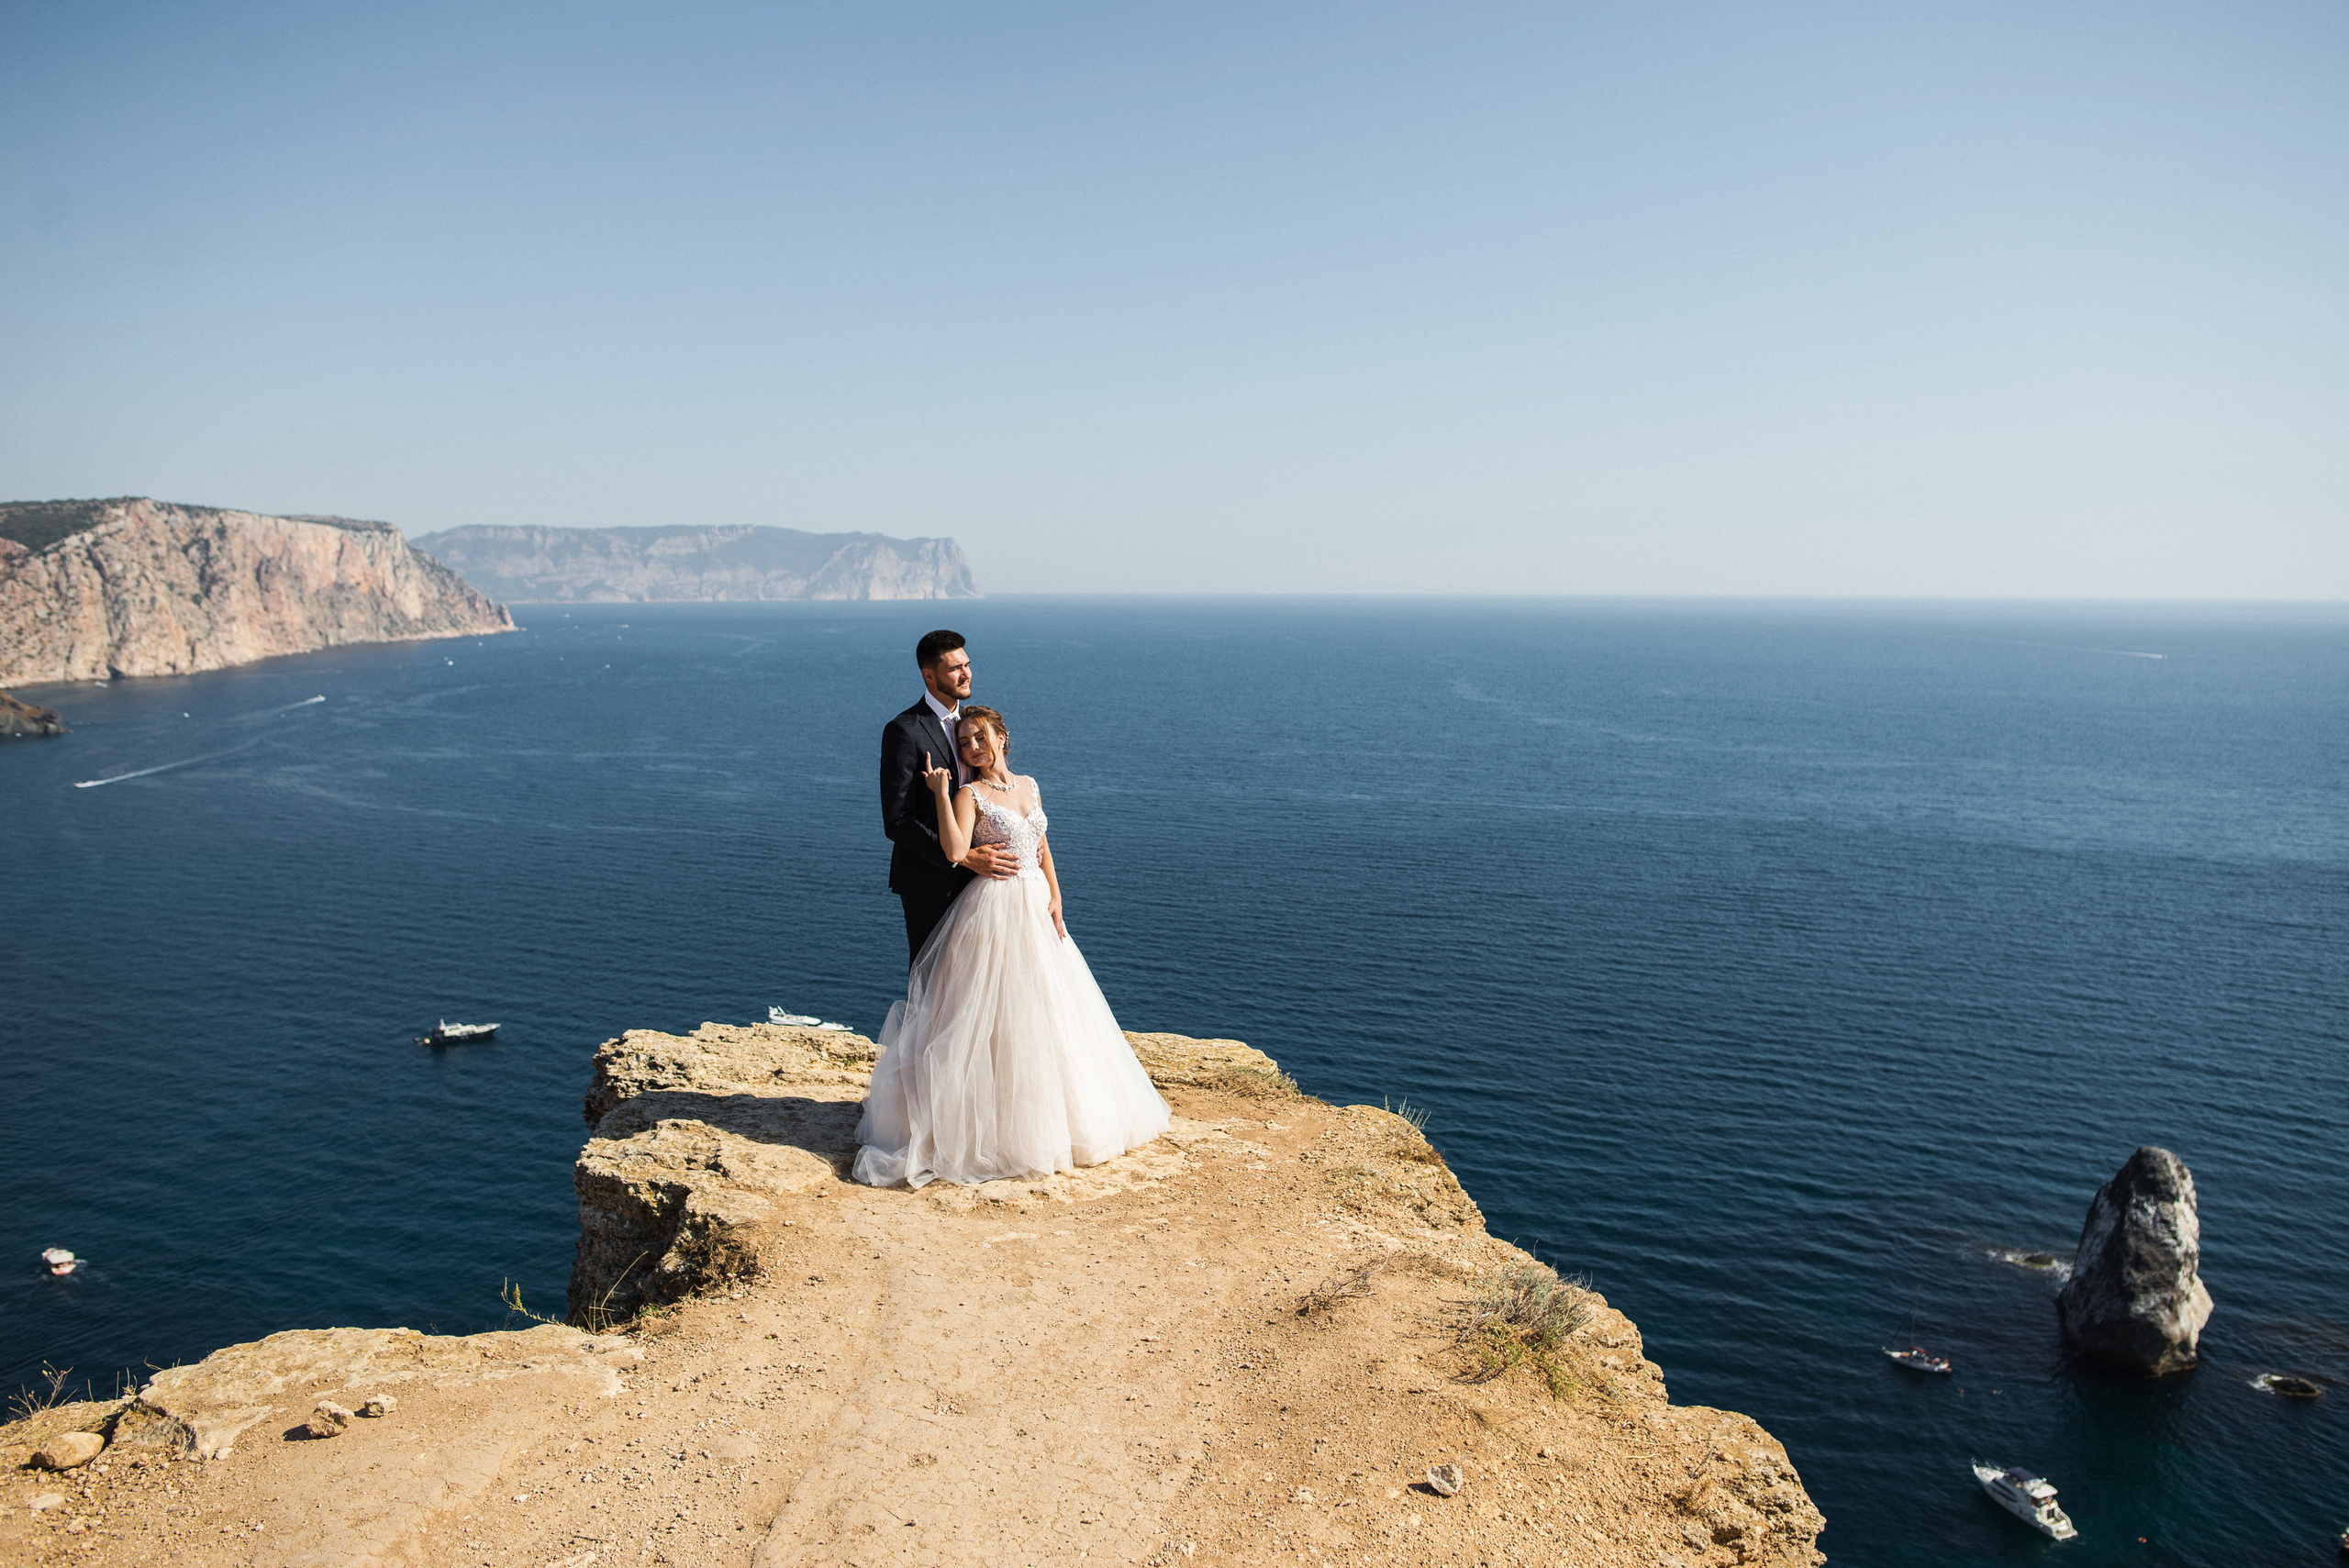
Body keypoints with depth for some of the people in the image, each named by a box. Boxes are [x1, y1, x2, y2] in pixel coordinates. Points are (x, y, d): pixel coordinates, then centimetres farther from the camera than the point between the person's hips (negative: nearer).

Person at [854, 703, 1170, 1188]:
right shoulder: (969, 793, -7)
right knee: (996, 1014, -4)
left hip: (1037, 906, 6)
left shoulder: (1028, 785, 11)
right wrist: (940, 791, -22)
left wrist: (1055, 900, 3)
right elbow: (955, 851, -23)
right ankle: (996, 1124, 6)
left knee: (1043, 1012, 11)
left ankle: (1042, 1119, 25)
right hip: (995, 907, -6)